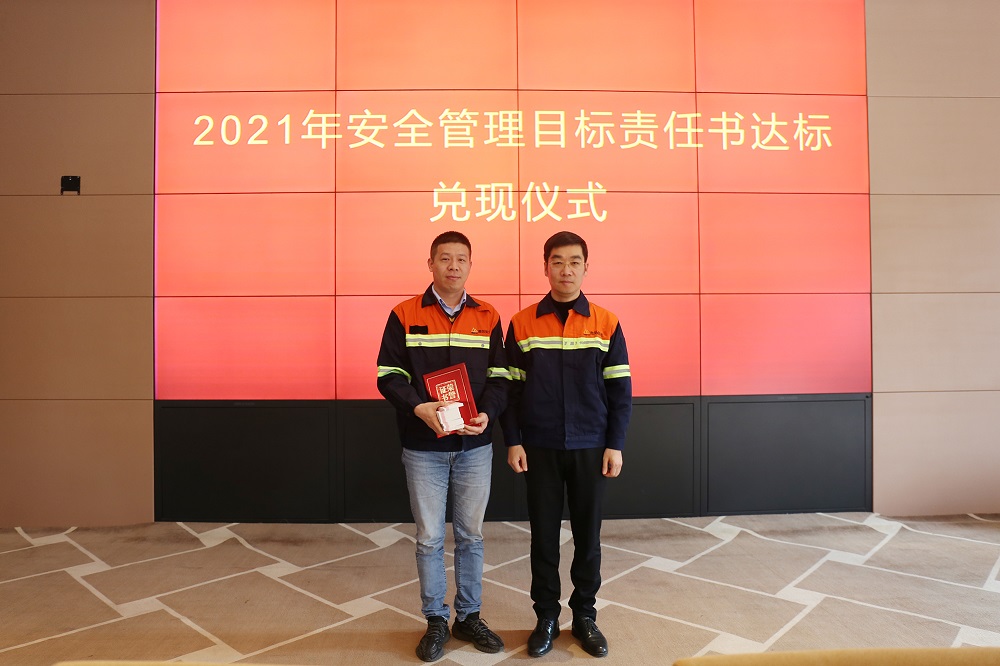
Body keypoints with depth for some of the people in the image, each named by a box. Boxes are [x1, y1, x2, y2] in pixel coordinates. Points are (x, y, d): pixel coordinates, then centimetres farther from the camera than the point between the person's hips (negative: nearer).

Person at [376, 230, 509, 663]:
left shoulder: (488, 317, 5)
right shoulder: (405, 315, -1)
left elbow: (500, 376, 4)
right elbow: (389, 375, -4)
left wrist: (487, 414, -14)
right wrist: (419, 407, -21)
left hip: (475, 446, 2)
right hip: (424, 447, -1)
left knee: (471, 535, 13)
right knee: (429, 538, 9)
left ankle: (469, 617, 30)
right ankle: (436, 621, 26)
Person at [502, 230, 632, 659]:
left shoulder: (606, 324, 0)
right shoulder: (522, 324, 0)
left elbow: (620, 390, 1)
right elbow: (511, 389, 2)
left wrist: (615, 445, -4)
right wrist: (513, 442, -3)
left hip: (590, 447, 0)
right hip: (539, 447, 0)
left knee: (587, 534, 10)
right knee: (543, 534, 9)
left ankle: (585, 615, 28)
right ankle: (546, 617, 25)